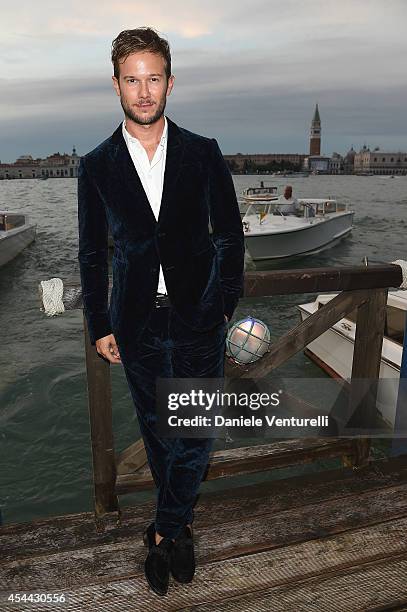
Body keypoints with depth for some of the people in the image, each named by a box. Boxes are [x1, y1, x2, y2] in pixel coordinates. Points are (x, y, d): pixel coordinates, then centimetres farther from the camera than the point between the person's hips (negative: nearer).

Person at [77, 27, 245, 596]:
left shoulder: (204, 153, -1)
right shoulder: (96, 166, 0)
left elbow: (230, 235, 4)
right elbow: (92, 254, 5)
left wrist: (227, 304, 1)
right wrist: (99, 325, 5)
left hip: (199, 318, 0)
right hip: (137, 323, 1)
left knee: (196, 432, 5)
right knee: (156, 428, 16)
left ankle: (166, 531, 30)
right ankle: (179, 524, 41)